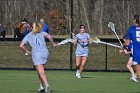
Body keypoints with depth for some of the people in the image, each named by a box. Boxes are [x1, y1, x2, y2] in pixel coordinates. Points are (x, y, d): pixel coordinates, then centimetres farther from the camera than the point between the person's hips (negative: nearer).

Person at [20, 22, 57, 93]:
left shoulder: (28, 36, 17)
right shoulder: (42, 33, 17)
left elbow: (21, 45, 7)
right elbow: (49, 36, -4)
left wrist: (27, 51, 19)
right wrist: (53, 44, 10)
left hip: (36, 53, -3)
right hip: (45, 52, 3)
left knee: (41, 72, -14)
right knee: (39, 69, 24)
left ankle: (46, 84, -37)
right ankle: (42, 86, 19)